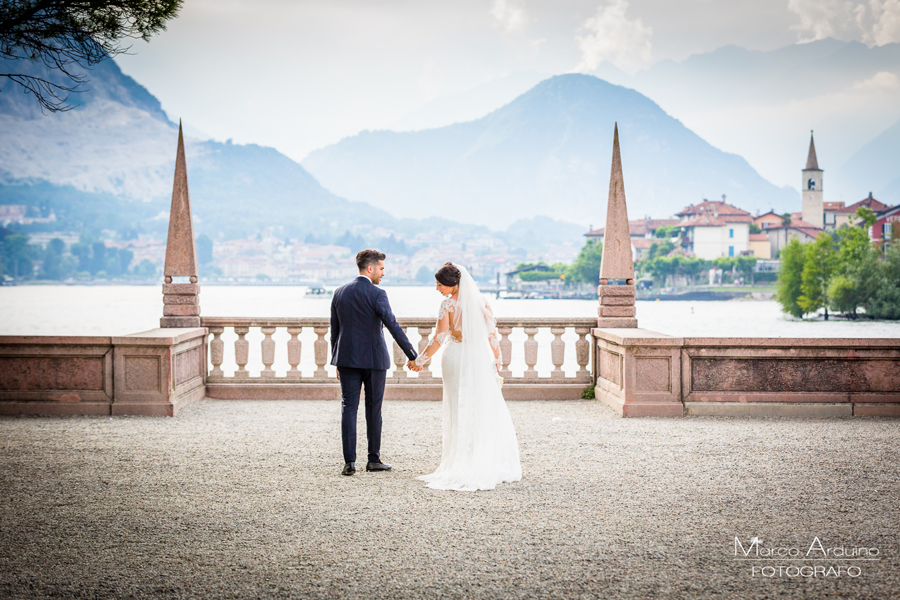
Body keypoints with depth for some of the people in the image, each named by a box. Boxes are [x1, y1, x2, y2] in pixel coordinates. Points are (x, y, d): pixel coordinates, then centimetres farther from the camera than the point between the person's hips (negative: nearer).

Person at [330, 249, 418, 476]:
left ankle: (349, 461, -5)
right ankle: (374, 459, 16)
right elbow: (393, 326, -16)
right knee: (373, 409, 8)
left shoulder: (339, 292, 5)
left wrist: (336, 360, 19)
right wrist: (412, 355, -13)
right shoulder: (377, 294, -12)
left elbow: (334, 329, 11)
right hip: (373, 359, -4)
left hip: (347, 358, 4)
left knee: (349, 407, 2)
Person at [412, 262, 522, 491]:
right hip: (481, 359, 3)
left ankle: (462, 464, 8)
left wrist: (420, 360, 0)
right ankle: (491, 464, 10)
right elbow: (492, 334, 1)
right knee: (488, 411, 10)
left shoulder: (448, 304, -10)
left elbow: (438, 339, -11)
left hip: (456, 358, -3)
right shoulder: (479, 300, 0)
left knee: (459, 412, 6)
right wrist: (497, 361, 8)